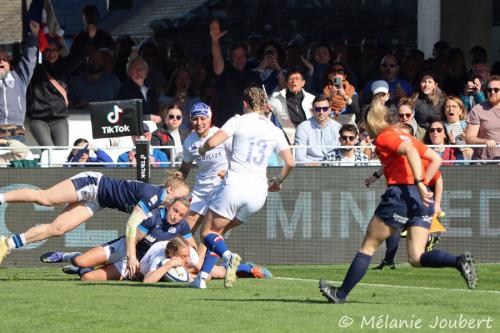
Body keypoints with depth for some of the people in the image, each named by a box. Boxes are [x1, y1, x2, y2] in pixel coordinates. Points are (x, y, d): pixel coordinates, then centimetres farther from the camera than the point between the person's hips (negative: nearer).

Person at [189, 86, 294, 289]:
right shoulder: (275, 131, 11)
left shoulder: (239, 121, 0)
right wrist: (278, 183, 24)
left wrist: (202, 150, 12)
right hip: (258, 192, 5)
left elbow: (212, 142, -10)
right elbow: (290, 163, 6)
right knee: (217, 230, 19)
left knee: (208, 232, 4)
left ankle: (228, 255, -28)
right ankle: (203, 277, 7)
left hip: (234, 186, -5)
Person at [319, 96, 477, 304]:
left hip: (401, 193, -7)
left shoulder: (384, 138, -1)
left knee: (368, 247, 7)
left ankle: (341, 294, 13)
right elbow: (436, 159, 22)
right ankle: (459, 261, -22)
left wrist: (419, 183, -28)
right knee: (416, 258, 2)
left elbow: (410, 151, -20)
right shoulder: (404, 134, 24)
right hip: (423, 200, 7)